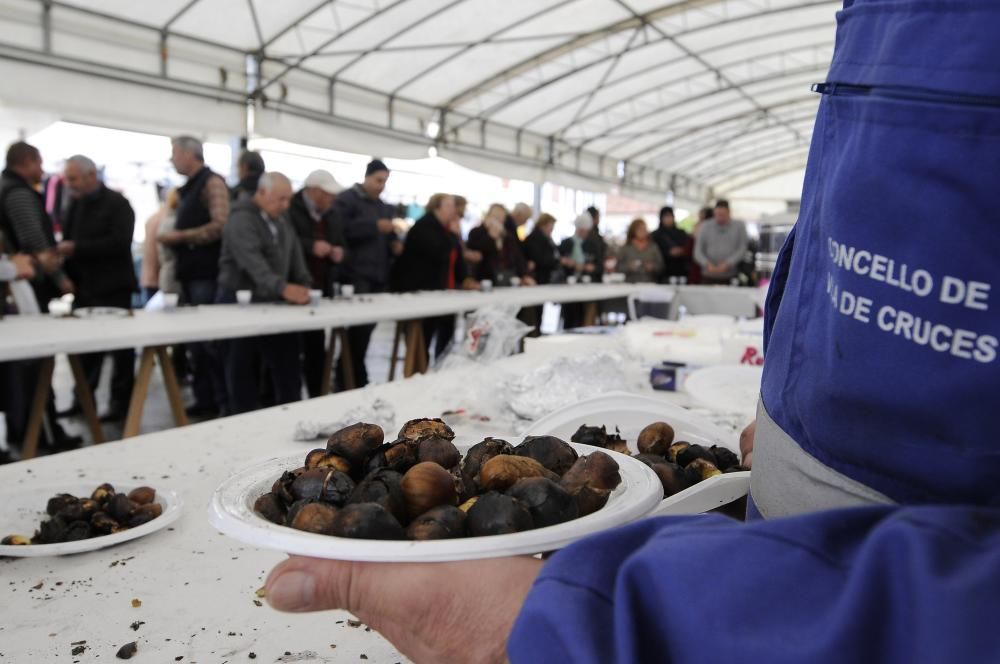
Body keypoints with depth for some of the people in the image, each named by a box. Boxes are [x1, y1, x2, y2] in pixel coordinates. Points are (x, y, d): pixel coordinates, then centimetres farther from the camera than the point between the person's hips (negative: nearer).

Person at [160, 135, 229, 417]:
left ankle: (225, 402, 2)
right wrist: (173, 239, 8)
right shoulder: (190, 187, 19)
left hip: (207, 274, -9)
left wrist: (180, 236, -14)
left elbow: (220, 226, -19)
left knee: (212, 340, -6)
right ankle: (204, 400, 16)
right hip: (190, 273, 9)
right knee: (196, 340, 9)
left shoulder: (212, 182, -8)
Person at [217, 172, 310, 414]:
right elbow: (252, 261, -31)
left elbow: (295, 255, 11)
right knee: (243, 370, 2)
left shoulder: (281, 219, 12)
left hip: (274, 302, 7)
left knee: (287, 366, 6)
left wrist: (303, 284, -7)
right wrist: (283, 288, -44)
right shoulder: (242, 219, -16)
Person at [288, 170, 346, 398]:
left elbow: (339, 242, 25)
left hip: (322, 288, 7)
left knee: (317, 346, 10)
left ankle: (317, 398, 18)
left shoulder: (330, 213, 17)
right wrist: (310, 247, -24)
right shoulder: (290, 209, -8)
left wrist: (338, 252, 3)